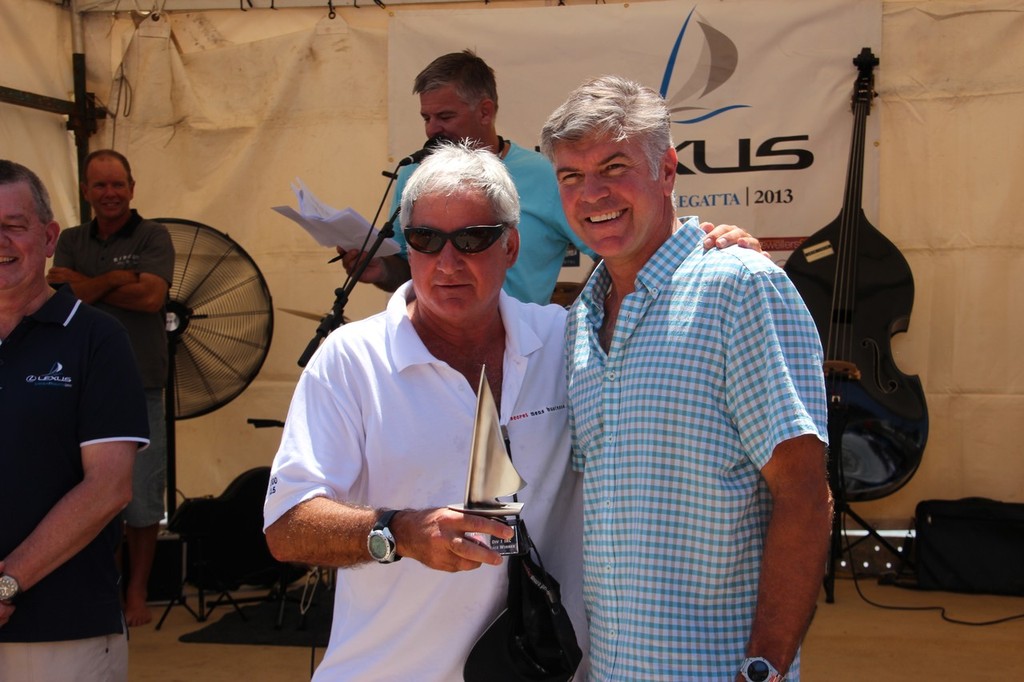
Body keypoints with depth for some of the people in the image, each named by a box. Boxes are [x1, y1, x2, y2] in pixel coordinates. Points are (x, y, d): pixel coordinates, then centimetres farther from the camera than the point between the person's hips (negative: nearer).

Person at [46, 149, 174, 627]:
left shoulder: (152, 237, 3)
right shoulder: (72, 242, 13)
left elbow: (151, 297, -12)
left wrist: (85, 284, -5)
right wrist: (120, 277, -11)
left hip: (140, 387, -2)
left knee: (143, 495, -1)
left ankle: (137, 592, 13)